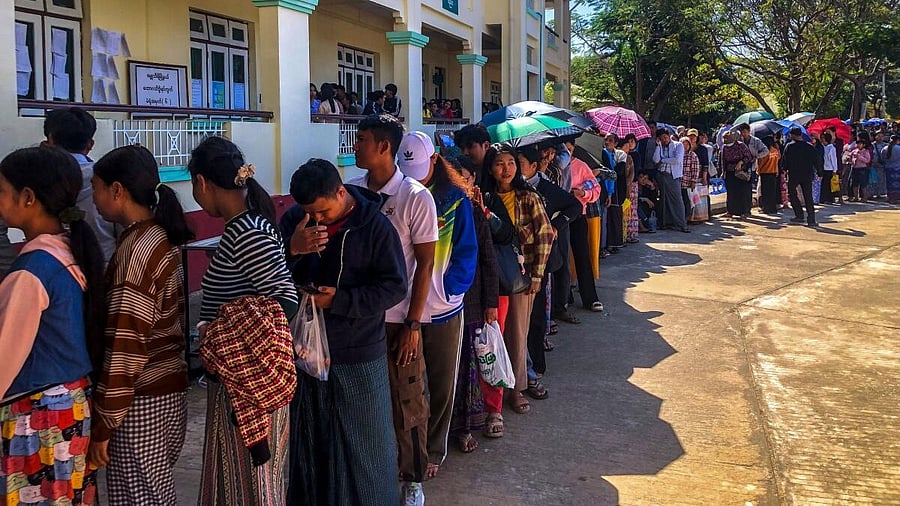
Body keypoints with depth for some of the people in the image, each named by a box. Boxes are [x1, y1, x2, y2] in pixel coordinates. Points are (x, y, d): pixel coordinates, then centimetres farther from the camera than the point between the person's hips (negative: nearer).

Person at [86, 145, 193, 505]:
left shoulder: (136, 249, -18)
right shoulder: (162, 238, 9)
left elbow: (125, 344, -20)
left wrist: (103, 422, -15)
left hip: (141, 404, -9)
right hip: (168, 392, 9)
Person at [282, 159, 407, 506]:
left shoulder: (375, 226, -11)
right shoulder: (294, 219, 0)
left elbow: (395, 287, -12)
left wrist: (339, 301, -20)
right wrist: (291, 249, -22)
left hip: (357, 356, -3)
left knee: (365, 444, 7)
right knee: (306, 438, 16)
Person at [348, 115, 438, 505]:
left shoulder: (416, 198, -9)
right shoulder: (350, 190, 2)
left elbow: (425, 264, -8)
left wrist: (413, 324, -11)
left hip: (397, 319, -3)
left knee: (407, 403, 6)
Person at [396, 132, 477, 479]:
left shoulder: (455, 199, -3)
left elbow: (466, 252, -4)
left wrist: (449, 290, -17)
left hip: (443, 308, 0)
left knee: (442, 384, 11)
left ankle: (434, 450, 27)